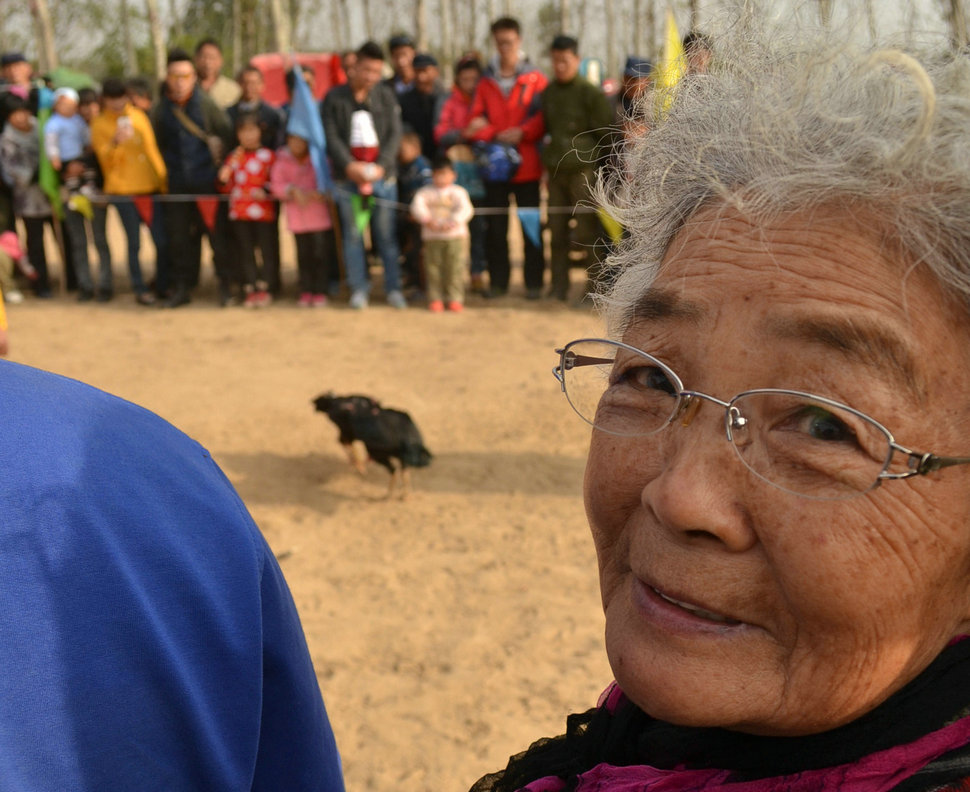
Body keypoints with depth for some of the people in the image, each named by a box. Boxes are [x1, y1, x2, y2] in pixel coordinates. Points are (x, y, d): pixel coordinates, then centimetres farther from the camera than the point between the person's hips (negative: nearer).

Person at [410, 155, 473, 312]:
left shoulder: (458, 192, 2)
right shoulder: (425, 192, 7)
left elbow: (465, 209, -11)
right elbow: (417, 206, -6)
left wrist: (451, 223, -25)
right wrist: (427, 219, -24)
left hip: (455, 236, -1)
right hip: (432, 237, 2)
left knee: (455, 268, -2)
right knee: (433, 268, 2)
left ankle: (455, 299, 7)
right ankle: (435, 299, 11)